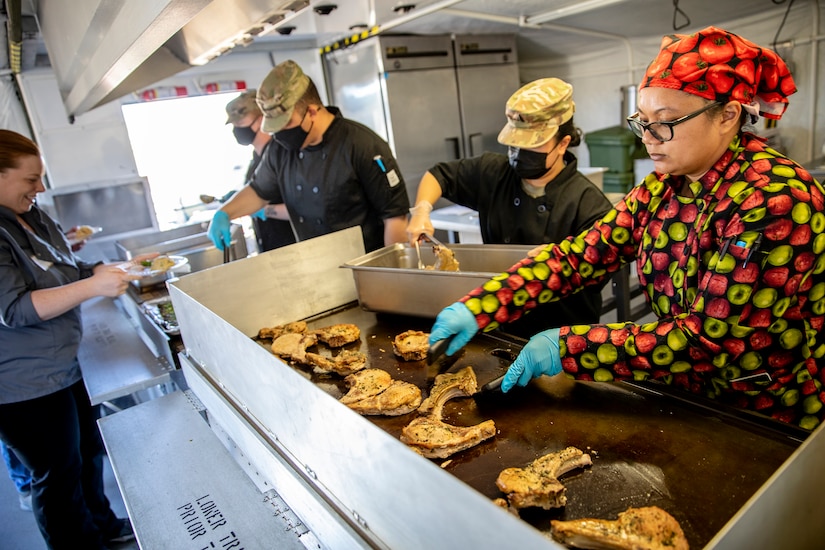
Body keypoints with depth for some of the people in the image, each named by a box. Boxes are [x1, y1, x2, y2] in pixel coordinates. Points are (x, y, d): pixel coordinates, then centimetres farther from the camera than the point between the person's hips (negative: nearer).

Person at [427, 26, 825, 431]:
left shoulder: (775, 201, -24)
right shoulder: (662, 188, -2)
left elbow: (709, 340, -26)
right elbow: (580, 255, -9)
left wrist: (567, 348, -28)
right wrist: (477, 309, -19)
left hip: (773, 425, -5)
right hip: (692, 400, 5)